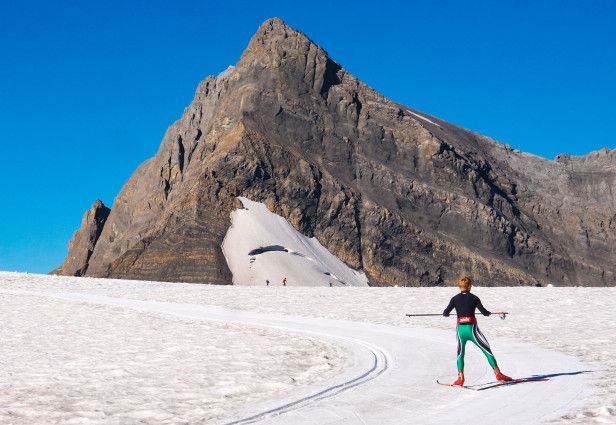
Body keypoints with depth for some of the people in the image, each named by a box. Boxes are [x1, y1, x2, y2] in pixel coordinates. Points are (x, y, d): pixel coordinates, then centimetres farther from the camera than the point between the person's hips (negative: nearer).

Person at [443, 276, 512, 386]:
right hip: (472, 329, -2)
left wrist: (446, 314, 28)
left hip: (460, 329, 2)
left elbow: (445, 313, 4)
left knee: (460, 354, 20)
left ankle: (460, 378, 10)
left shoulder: (455, 299, 4)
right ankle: (497, 373, 1)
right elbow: (484, 312, 2)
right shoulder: (474, 298, 0)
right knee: (487, 350, 7)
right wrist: (489, 313, 26)